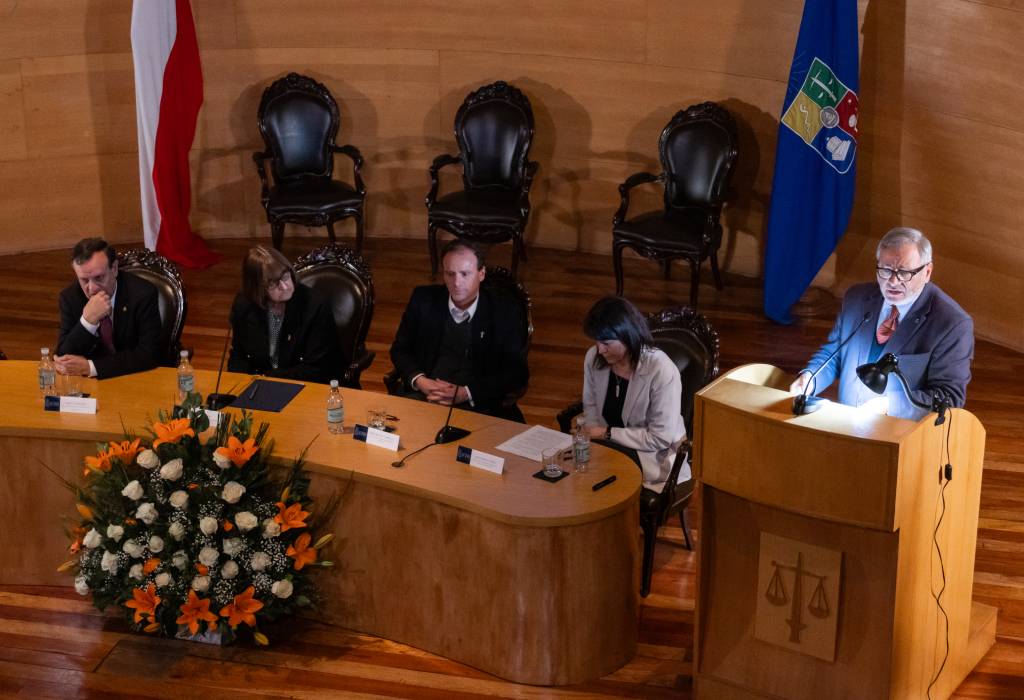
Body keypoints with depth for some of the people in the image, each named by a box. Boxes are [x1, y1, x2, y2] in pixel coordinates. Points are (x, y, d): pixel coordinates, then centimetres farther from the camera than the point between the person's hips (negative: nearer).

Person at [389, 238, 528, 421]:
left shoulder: (504, 310, -1)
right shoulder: (424, 300, 6)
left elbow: (517, 372, -2)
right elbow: (400, 349, 15)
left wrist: (467, 393, -13)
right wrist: (419, 381, -6)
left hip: (479, 404, -1)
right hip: (425, 395, 1)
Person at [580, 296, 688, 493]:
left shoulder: (661, 371, -21)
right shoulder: (594, 358, -4)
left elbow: (661, 438, -18)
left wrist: (608, 433, -17)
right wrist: (592, 435, -9)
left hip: (652, 457, -5)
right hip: (608, 446, 5)